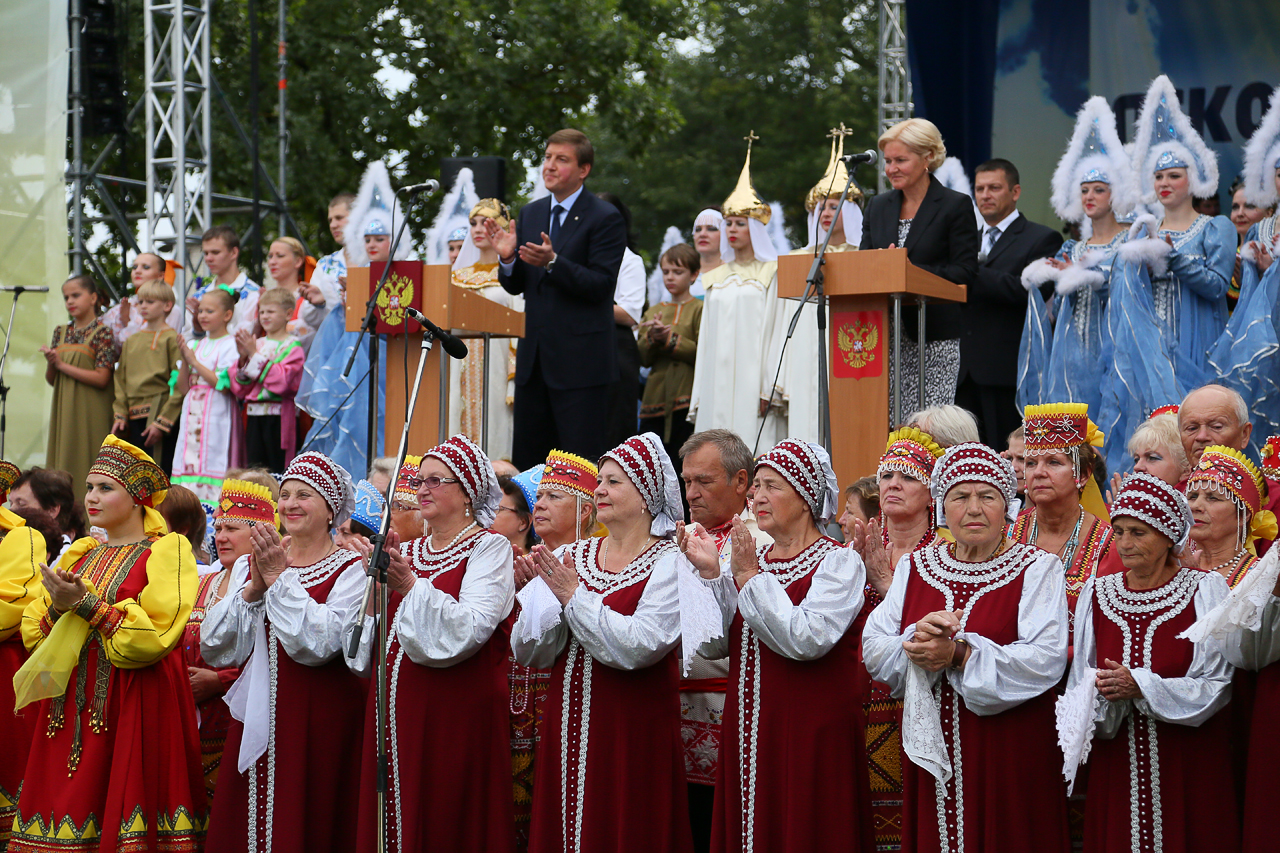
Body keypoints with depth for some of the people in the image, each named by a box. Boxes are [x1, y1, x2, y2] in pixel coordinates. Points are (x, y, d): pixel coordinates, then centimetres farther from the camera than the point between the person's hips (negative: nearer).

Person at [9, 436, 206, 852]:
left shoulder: (167, 551, -2)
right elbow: (32, 631, 15)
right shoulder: (80, 554, 18)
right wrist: (58, 607, -6)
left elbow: (155, 636, -13)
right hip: (73, 706, 6)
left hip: (137, 706, -6)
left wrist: (87, 604, -14)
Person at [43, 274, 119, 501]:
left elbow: (101, 379, -13)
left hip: (90, 412, -6)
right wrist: (51, 364, -6)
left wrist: (62, 365, -11)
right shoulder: (61, 333, 13)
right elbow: (51, 380, 16)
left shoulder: (102, 333, -5)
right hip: (63, 412, 6)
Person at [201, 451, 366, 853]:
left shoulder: (349, 570, -3)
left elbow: (318, 644, -18)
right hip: (256, 723, 5)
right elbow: (217, 649, 3)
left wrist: (280, 578, -15)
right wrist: (254, 587, -8)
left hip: (318, 727, -5)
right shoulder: (253, 566, 12)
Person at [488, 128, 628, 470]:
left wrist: (552, 262, -27)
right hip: (534, 357, 7)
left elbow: (601, 285, -15)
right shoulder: (531, 214, 14)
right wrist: (508, 259, -7)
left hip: (580, 359, -7)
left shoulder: (605, 218, -7)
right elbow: (516, 286, 15)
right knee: (525, 460, 9)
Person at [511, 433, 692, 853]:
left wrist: (575, 597, -13)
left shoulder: (668, 562, -5)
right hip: (567, 732, 5)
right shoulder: (570, 556, 9)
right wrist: (535, 592, -11)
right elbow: (532, 653, 5)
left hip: (633, 735, -5)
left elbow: (639, 647, -20)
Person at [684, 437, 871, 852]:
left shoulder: (838, 562, -5)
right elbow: (715, 644, 7)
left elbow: (806, 639, -21)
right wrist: (711, 573, -5)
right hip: (748, 733, 6)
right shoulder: (750, 557, 12)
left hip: (811, 736, -6)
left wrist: (749, 577, -18)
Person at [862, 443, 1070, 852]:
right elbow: (874, 650, 5)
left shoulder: (1037, 568, -1)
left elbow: (1045, 660, -14)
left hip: (1010, 756, -3)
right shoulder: (914, 567, 12)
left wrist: (959, 654, -21)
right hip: (933, 755, 3)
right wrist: (917, 640, -17)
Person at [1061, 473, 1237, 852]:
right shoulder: (1097, 593, 7)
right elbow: (1080, 682, 7)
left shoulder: (1204, 590, -4)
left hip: (1190, 763, -3)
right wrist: (1100, 693, -15)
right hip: (1117, 761, 3)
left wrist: (1142, 687, -18)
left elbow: (1216, 686, -9)